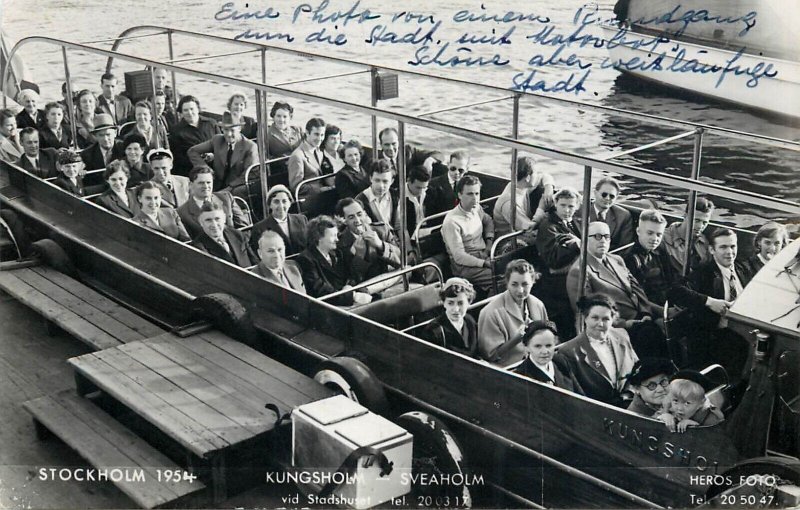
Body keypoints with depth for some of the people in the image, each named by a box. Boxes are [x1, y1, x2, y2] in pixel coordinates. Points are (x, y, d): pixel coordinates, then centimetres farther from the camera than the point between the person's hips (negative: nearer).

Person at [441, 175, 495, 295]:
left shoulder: (476, 208, 7)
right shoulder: (452, 222, -17)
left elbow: (488, 221, 31)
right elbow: (459, 257, -19)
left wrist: (489, 241, 12)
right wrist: (486, 263, -22)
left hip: (484, 256, 8)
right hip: (465, 266, -8)